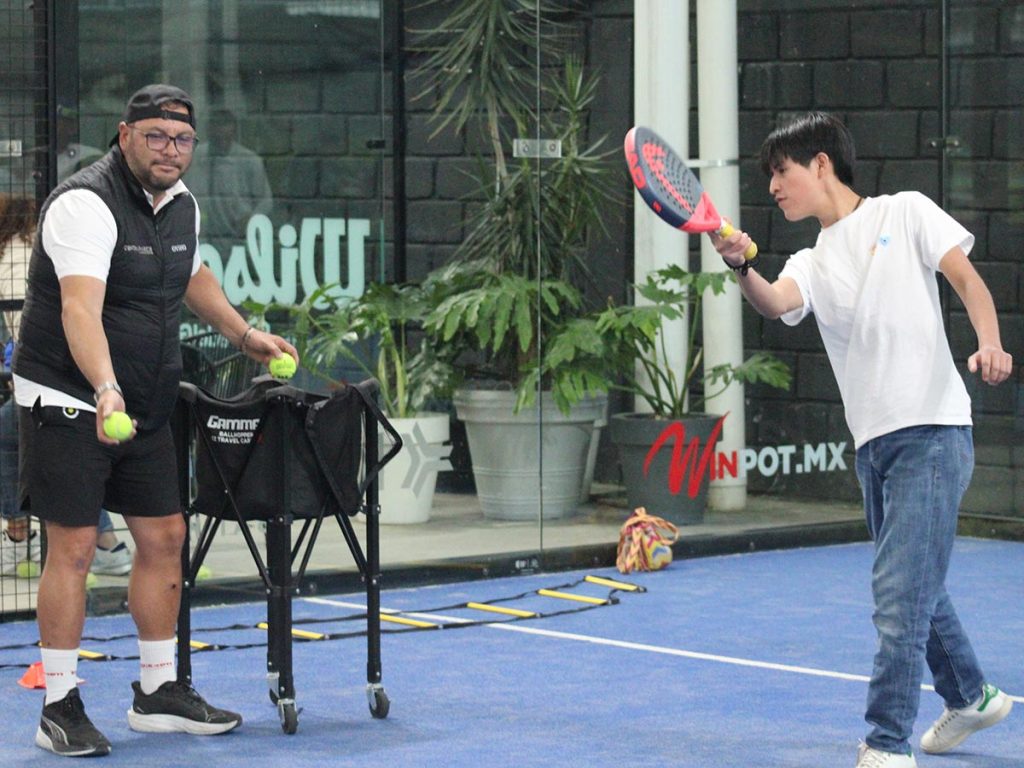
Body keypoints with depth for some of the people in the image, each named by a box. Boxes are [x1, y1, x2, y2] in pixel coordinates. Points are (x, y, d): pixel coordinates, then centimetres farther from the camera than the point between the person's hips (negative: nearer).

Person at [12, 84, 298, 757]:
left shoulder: (182, 205, 7)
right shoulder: (85, 203, -20)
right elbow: (80, 309, -34)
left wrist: (244, 333, 28)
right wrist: (105, 390, -47)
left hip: (146, 410, 8)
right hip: (68, 403, -8)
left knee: (164, 538, 10)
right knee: (74, 547, -7)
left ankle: (158, 693, 22)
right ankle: (60, 708, 1)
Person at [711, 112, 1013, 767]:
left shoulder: (905, 212, 5)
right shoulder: (811, 265, 16)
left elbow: (966, 277, -3)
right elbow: (775, 302, -6)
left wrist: (990, 344, -22)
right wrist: (742, 268, -28)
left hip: (931, 429, -7)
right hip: (873, 444, 7)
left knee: (899, 596, -13)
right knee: (915, 590, 20)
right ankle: (971, 697, 41)